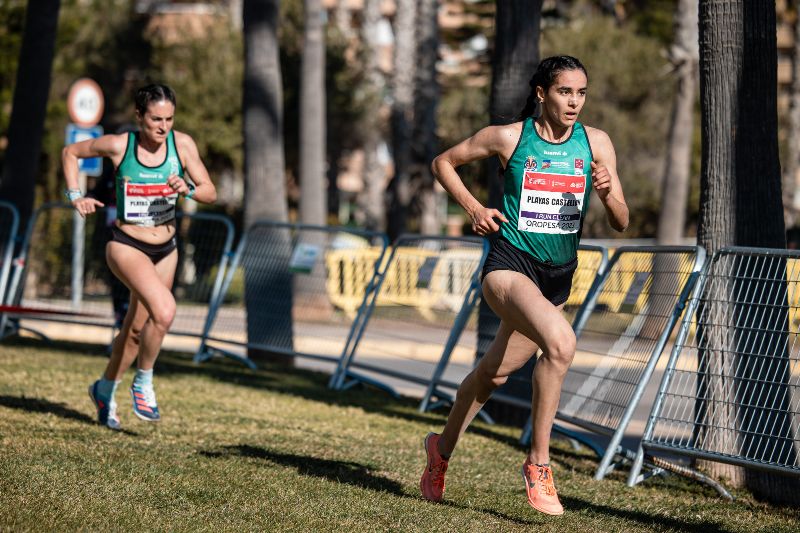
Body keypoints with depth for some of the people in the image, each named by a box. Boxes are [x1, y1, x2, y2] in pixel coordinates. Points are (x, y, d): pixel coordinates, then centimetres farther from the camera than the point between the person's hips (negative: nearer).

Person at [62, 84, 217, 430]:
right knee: (164, 310, -28)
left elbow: (211, 193, -5)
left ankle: (105, 389, 40)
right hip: (126, 246, -4)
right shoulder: (119, 145, -13)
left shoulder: (182, 144, -7)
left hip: (165, 250, 4)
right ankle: (143, 383, -7)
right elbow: (70, 152, 4)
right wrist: (75, 196, -5)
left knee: (137, 328, 16)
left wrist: (188, 190, -25)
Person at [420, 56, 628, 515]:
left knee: (494, 373, 17)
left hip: (558, 276, 5)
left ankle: (443, 448, 42)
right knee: (561, 342, -31)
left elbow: (621, 224, 0)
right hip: (510, 265, -5)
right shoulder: (508, 138, -7)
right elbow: (444, 163, 8)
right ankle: (538, 462, -20)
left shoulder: (596, 144, -1)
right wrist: (473, 208, -5)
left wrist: (608, 192, -20)